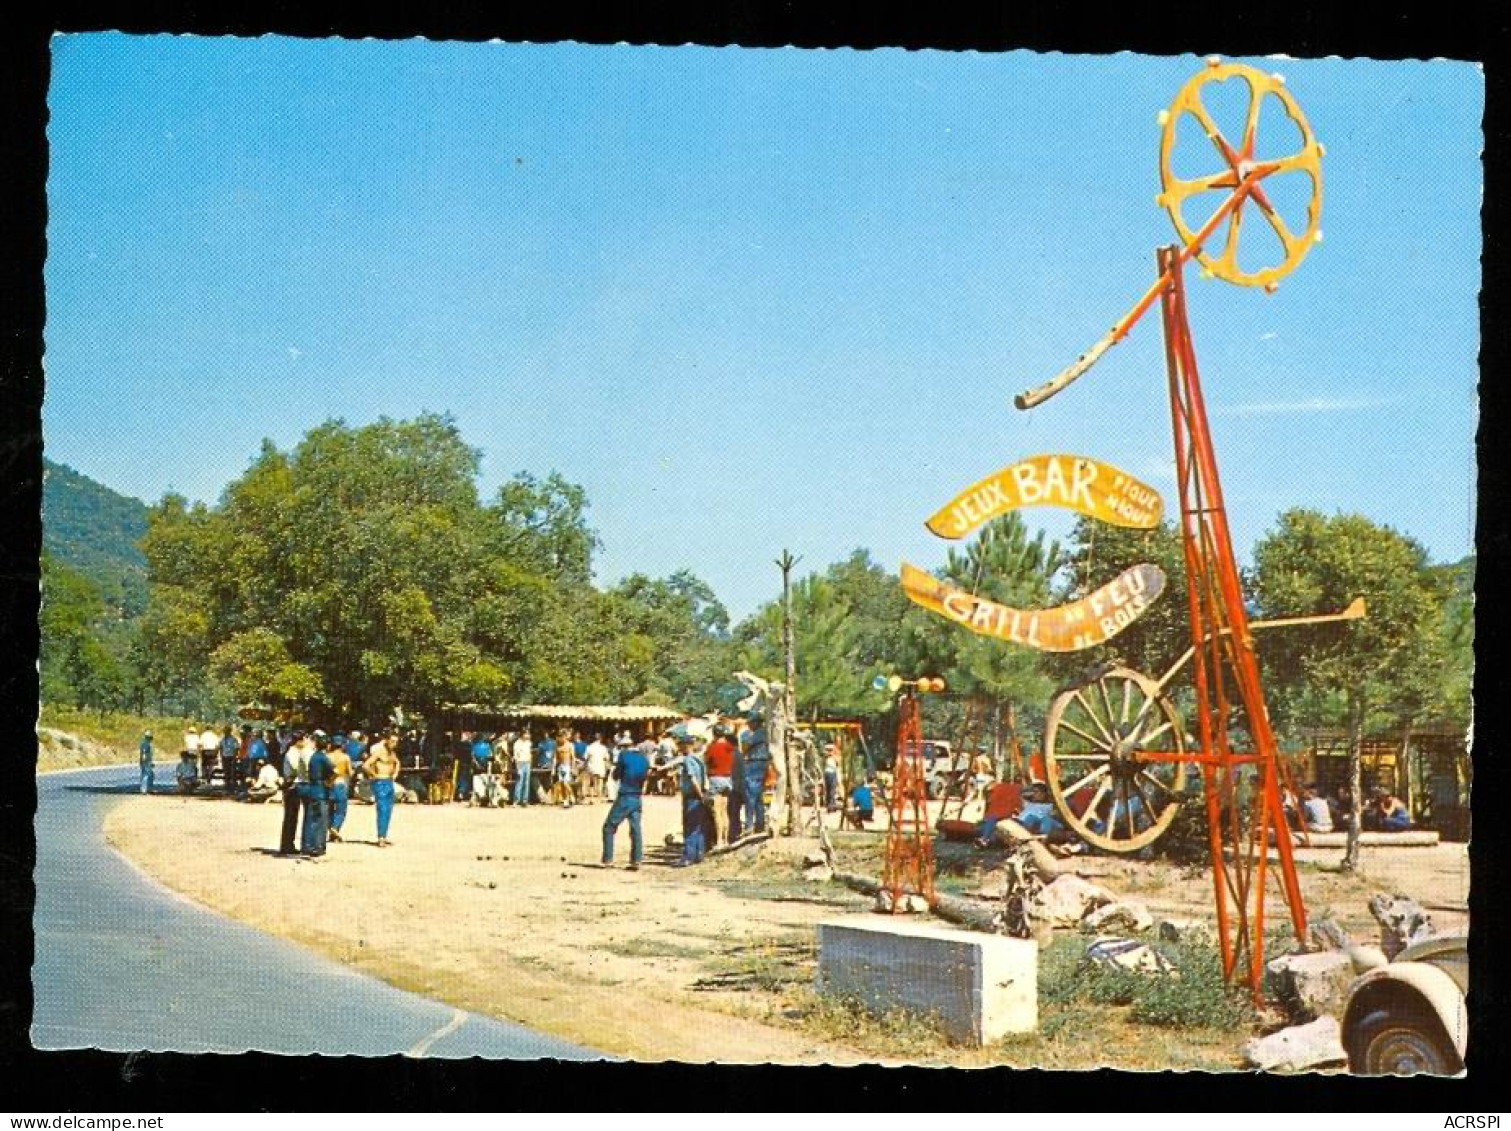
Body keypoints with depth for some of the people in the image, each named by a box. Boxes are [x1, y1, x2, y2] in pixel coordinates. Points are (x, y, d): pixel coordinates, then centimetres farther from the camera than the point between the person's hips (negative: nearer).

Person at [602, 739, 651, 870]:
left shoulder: (625, 755, -10)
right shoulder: (646, 761, 3)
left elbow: (616, 776, -3)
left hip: (624, 798, -4)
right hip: (637, 799, 4)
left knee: (609, 828, 5)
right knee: (636, 830, 8)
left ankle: (608, 860, -1)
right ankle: (636, 862, 3)